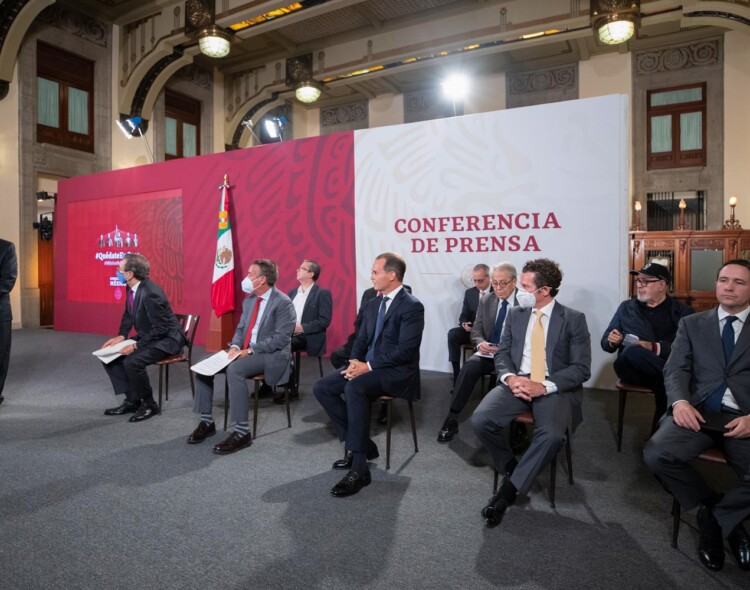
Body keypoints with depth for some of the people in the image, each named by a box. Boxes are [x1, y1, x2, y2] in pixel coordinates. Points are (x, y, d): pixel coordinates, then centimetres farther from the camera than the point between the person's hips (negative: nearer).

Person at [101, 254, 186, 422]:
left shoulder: (151, 293, -29)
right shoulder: (131, 288, -1)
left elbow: (161, 329, -26)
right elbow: (128, 315, 15)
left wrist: (136, 346, -25)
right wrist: (121, 336, -1)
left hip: (166, 339, -10)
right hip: (147, 337, 10)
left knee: (132, 362, -28)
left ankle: (149, 405, -6)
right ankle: (132, 400, 11)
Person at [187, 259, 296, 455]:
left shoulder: (283, 303, -14)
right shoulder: (249, 299, 11)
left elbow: (280, 339, -20)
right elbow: (241, 328, 16)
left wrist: (250, 351, -22)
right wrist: (235, 347, -5)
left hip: (271, 355, -8)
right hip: (245, 350, 8)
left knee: (234, 370, -34)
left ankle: (242, 432, -24)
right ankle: (207, 422, 6)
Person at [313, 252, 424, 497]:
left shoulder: (412, 306, -13)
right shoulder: (373, 303, 12)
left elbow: (405, 351, -20)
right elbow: (361, 338, 15)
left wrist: (369, 366, -22)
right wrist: (355, 361, -6)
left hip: (397, 372, -9)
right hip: (368, 366, 9)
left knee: (354, 387, -35)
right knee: (322, 388, -5)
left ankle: (359, 468, -25)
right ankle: (359, 444, 4)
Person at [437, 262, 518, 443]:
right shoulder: (486, 301, 9)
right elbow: (476, 331, 9)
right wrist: (480, 343, -15)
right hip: (488, 353, 3)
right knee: (468, 368, -26)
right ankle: (452, 419, -21)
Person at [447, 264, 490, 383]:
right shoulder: (469, 293, 10)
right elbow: (464, 316, 12)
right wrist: (464, 324, -12)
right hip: (472, 330, 4)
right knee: (452, 333, -25)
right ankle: (457, 374, -23)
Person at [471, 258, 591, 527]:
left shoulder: (574, 319, -1)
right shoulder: (515, 314, 10)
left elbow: (582, 368, -6)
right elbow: (502, 354, 10)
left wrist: (545, 386, -20)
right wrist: (510, 377, -13)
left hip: (555, 388, -3)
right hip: (517, 383, 3)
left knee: (552, 434, -33)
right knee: (480, 420, -22)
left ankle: (509, 490, -13)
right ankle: (512, 468, 6)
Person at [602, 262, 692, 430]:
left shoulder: (682, 311, 13)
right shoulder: (626, 307, 19)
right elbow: (605, 343, 18)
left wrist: (655, 348, -19)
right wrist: (612, 341, -6)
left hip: (671, 367, -1)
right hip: (631, 368, 1)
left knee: (660, 376, -38)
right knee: (632, 351, -35)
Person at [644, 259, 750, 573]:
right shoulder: (692, 324, 15)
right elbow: (675, 369, 6)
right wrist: (680, 401, -16)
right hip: (698, 411, 1)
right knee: (656, 454, -26)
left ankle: (714, 518, 3)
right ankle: (720, 511, 3)